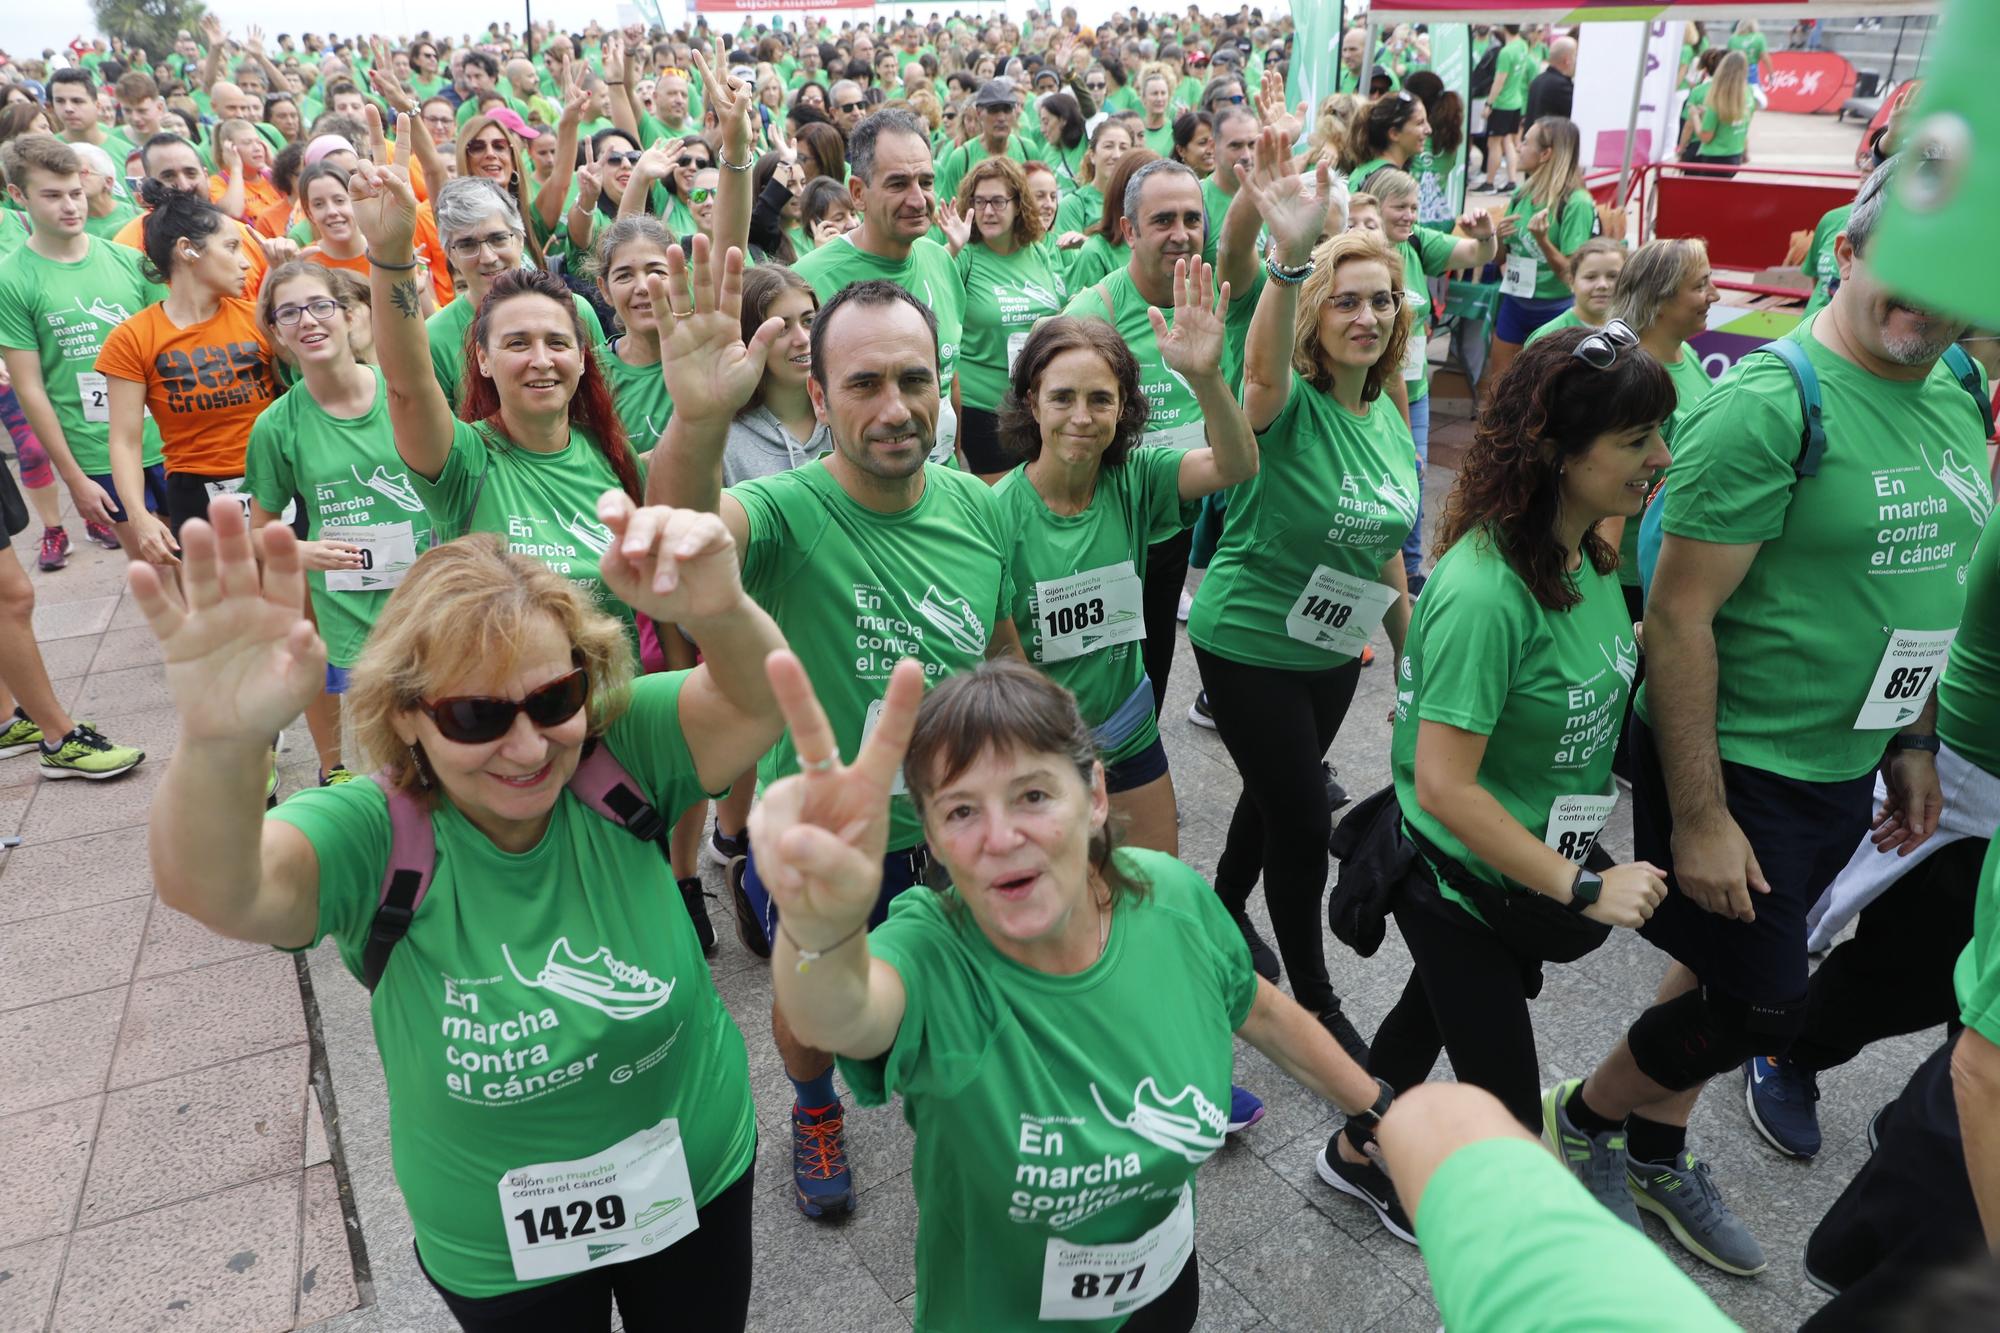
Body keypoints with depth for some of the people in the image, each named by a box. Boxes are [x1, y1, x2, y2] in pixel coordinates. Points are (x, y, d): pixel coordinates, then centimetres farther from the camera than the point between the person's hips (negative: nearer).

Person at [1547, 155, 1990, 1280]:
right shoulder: (1773, 402, -21)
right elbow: (1678, 615, -22)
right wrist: (1698, 816, -21)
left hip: (1845, 770, 8)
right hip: (1738, 765, -8)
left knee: (1728, 972, 20)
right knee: (1761, 1004, 2)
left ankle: (1657, 1150, 41)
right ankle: (1580, 1118, 27)